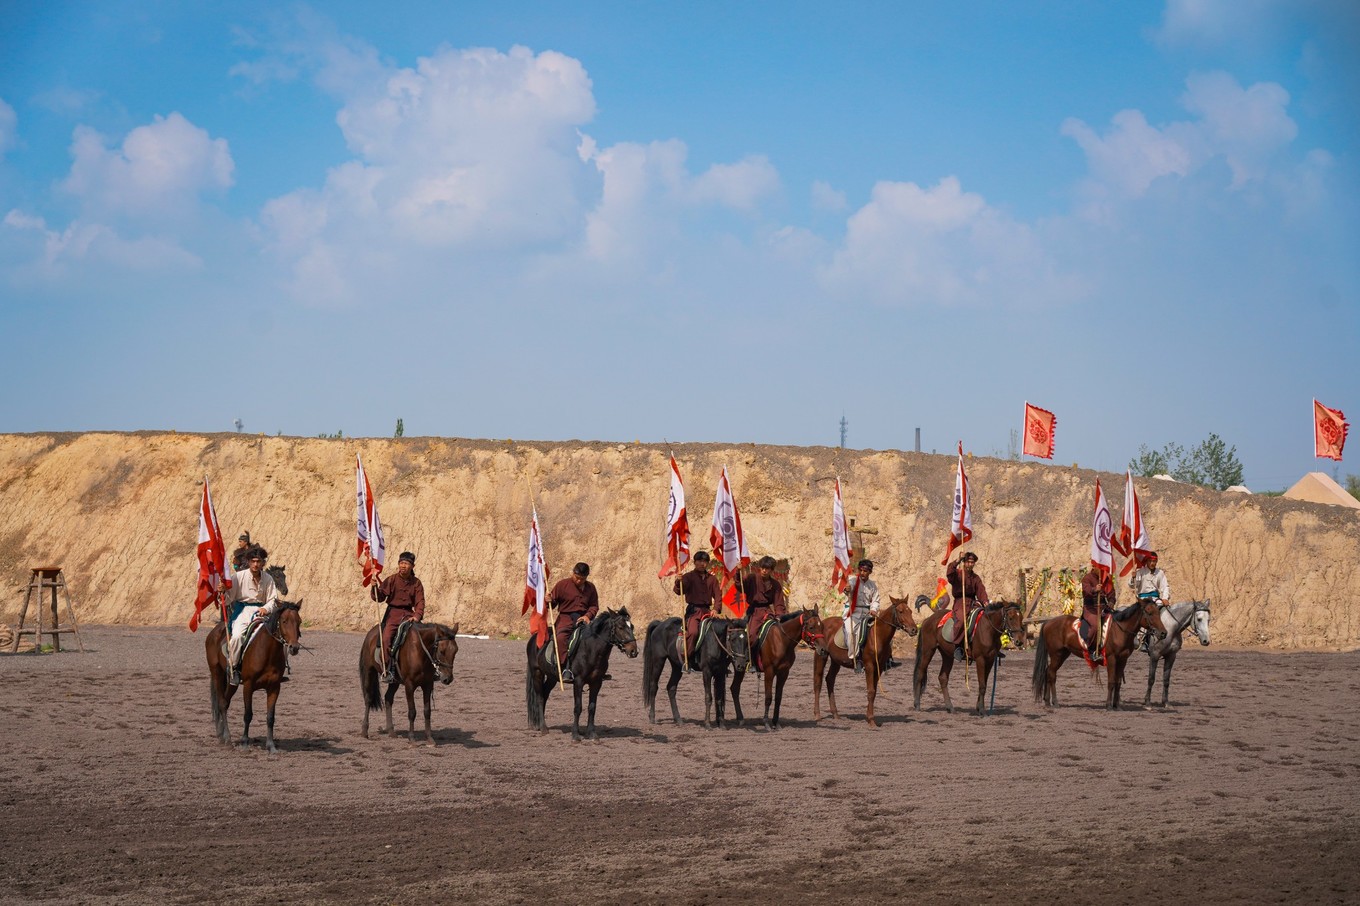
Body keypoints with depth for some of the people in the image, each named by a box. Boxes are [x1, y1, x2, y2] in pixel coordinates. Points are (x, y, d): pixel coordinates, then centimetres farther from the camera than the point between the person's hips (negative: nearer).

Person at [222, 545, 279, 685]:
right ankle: (233, 668, -12)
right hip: (242, 610, -2)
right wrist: (223, 593, -25)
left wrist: (266, 609, -15)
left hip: (260, 610, 2)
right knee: (236, 636, -30)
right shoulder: (239, 576, -3)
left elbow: (273, 600, 6)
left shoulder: (268, 579, 5)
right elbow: (229, 598, -3)